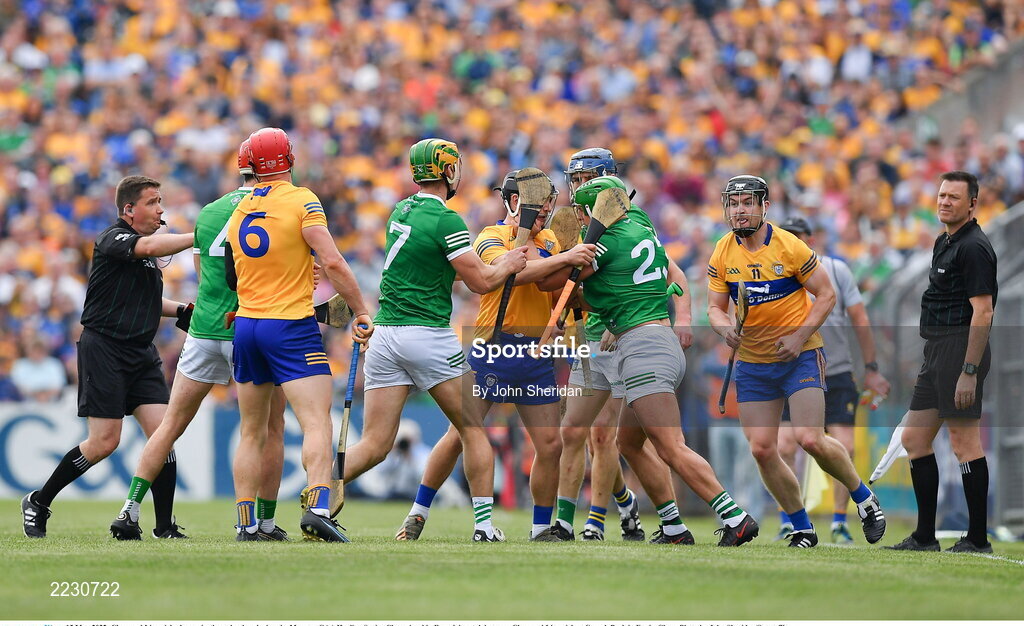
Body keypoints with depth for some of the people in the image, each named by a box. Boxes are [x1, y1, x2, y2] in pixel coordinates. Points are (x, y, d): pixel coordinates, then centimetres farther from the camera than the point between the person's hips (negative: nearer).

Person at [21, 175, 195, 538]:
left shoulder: (148, 259, 16)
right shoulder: (113, 240, -10)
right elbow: (149, 246, -31)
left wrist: (180, 311, 15)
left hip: (141, 353, 8)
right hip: (104, 348, -8)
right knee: (105, 442, -8)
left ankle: (164, 528, -2)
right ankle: (38, 503, 10)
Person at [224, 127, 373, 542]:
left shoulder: (238, 212, 10)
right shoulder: (301, 201, -8)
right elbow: (332, 263, -15)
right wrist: (360, 312, -8)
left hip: (246, 324, 6)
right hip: (291, 327, -6)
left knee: (252, 432, 12)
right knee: (317, 423, -11)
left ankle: (246, 523, 9)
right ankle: (318, 508, -30)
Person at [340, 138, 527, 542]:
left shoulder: (400, 212, 12)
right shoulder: (446, 220, -11)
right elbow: (481, 282, -10)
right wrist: (509, 264, 9)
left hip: (385, 332, 6)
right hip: (429, 334, -6)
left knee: (374, 445, 3)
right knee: (473, 429, 9)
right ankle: (484, 523, 8)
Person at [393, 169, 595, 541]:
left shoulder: (548, 241, 14)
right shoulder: (491, 238, -4)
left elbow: (547, 282, -5)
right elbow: (514, 272, -24)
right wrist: (565, 258, -28)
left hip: (536, 357, 5)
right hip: (492, 349, -5)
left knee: (550, 444, 0)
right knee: (461, 434, -5)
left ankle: (542, 529, 12)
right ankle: (418, 513, 8)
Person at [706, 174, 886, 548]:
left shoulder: (789, 247, -11)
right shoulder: (722, 254, 1)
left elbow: (827, 295, -5)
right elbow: (715, 307, 6)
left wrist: (800, 336, -16)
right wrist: (725, 328, -16)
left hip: (800, 356, -4)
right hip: (752, 362, 4)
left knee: (810, 440, -17)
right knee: (761, 450, -4)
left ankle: (864, 499, 8)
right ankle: (802, 528, 11)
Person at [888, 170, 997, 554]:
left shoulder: (973, 247, -13)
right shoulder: (944, 243, 18)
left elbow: (983, 310, -19)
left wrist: (969, 371, -23)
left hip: (961, 349, -11)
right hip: (936, 350, 11)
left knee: (965, 443, -8)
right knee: (914, 438, 11)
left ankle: (978, 538, -4)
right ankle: (924, 536, 15)